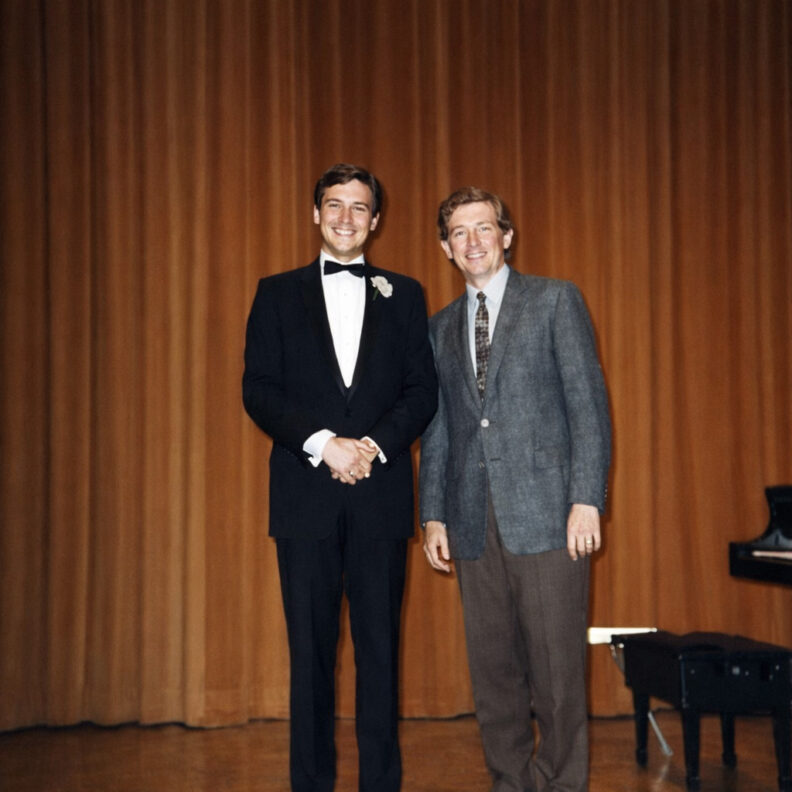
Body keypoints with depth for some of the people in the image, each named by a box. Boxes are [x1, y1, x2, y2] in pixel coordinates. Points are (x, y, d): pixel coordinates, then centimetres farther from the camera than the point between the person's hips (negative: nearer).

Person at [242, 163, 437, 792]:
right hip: (306, 495, 0)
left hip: (381, 493, 1)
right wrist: (323, 444, -12)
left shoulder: (403, 295, 12)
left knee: (380, 645, 4)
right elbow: (258, 390, 1)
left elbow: (423, 390, 5)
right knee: (311, 648, 4)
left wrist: (375, 445, -11)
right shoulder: (279, 293, 10)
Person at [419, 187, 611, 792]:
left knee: (556, 662, -3)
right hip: (473, 522, 4)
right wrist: (434, 515, 10)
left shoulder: (555, 300, 4)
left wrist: (587, 499, -11)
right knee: (492, 664, 7)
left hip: (545, 512, -4)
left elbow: (588, 404, -2)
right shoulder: (441, 327, 17)